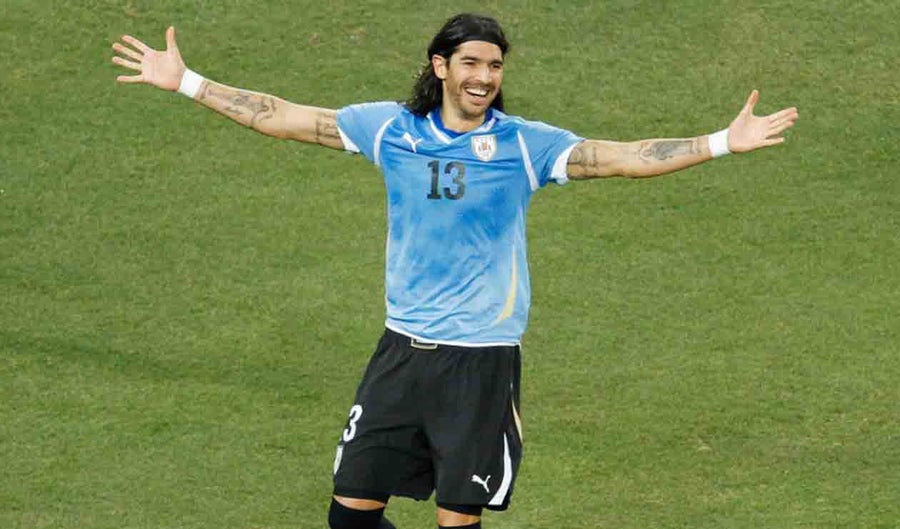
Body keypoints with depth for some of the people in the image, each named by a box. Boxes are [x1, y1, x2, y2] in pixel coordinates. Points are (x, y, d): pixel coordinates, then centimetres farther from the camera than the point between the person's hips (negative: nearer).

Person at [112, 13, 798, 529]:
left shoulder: (526, 144, -4)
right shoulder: (392, 128, 2)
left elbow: (622, 157, -11)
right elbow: (284, 118, 6)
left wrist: (723, 142, -21)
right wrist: (187, 83, 4)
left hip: (482, 358, -3)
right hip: (403, 349, 3)